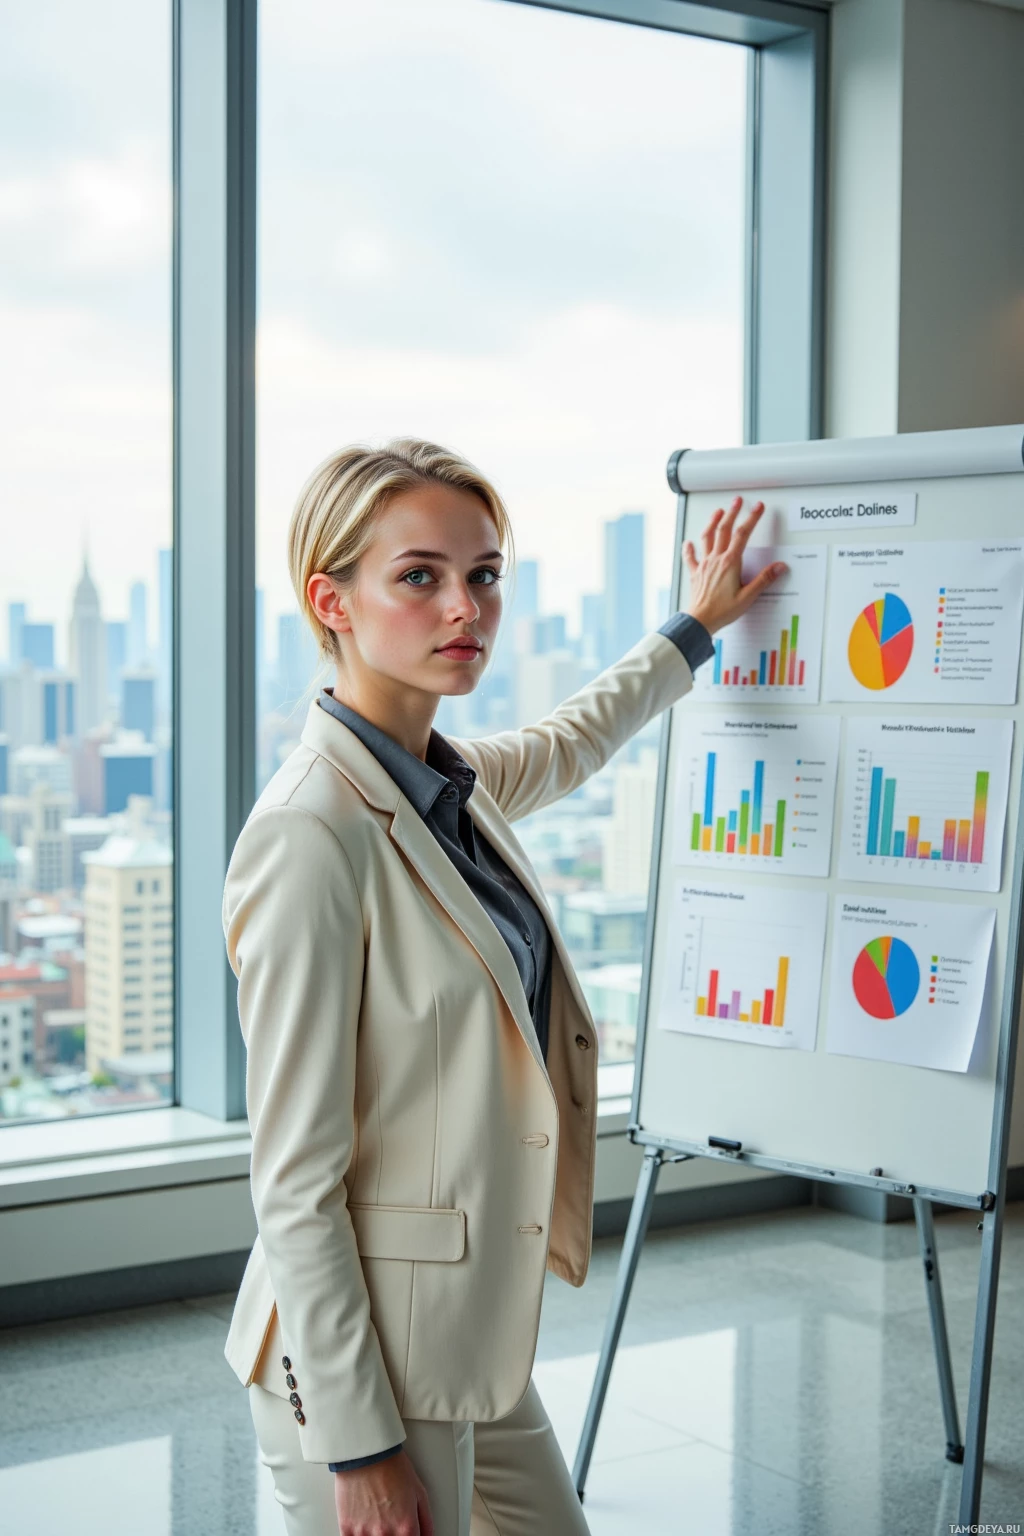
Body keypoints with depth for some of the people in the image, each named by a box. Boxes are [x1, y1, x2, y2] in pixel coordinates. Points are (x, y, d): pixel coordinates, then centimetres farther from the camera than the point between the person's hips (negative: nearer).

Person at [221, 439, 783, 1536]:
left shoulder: (455, 784, 3)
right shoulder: (312, 833, -22)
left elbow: (572, 741, 29)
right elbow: (294, 1178, -21)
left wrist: (694, 627, 39)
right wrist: (358, 1445, -18)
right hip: (364, 1357, -8)